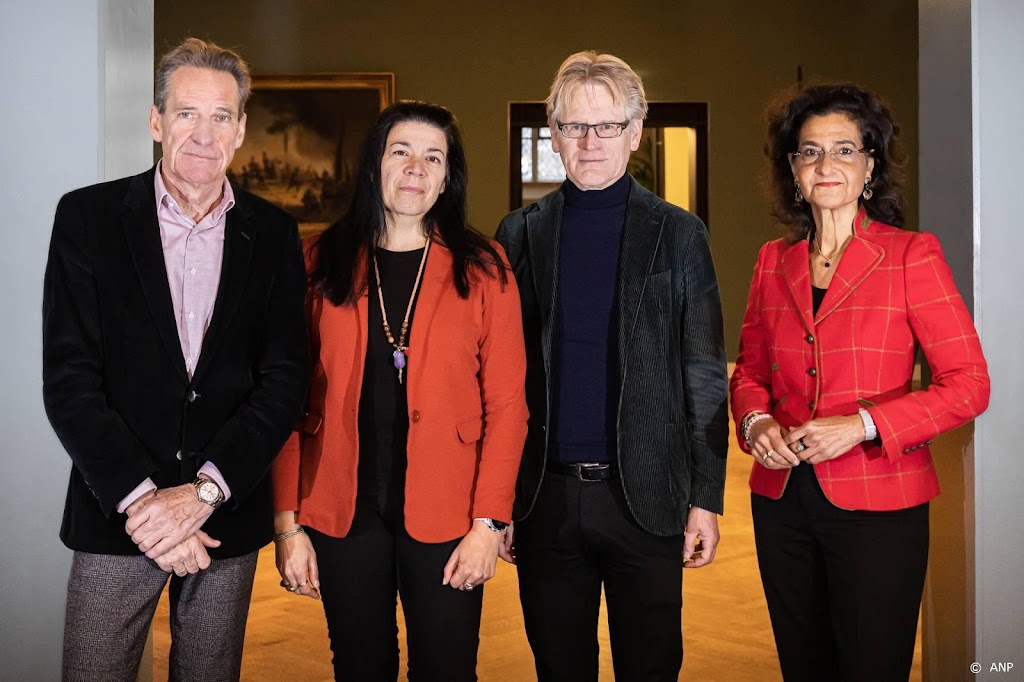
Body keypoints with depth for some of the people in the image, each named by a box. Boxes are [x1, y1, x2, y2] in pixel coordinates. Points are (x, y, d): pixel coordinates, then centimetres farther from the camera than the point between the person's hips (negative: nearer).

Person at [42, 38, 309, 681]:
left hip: (229, 518, 2)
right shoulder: (88, 216, -2)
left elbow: (285, 380, -3)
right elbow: (69, 381, -7)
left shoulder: (273, 232, 2)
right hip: (115, 516, -1)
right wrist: (140, 499, -15)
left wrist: (203, 490, -13)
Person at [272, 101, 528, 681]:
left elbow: (506, 404, -3)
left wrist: (489, 521, -9)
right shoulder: (324, 264, 3)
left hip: (444, 518, -1)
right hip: (342, 515, 1)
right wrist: (288, 522, -3)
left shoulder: (481, 268, 0)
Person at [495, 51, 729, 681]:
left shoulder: (679, 234, 2)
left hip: (645, 495, -1)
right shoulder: (520, 234, 5)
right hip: (546, 497, 2)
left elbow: (705, 375, 1)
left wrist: (707, 497, -3)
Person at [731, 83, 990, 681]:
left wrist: (863, 424, -20)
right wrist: (755, 420, -5)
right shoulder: (774, 261, 7)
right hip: (782, 501, 4)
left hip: (877, 505, -4)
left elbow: (968, 384, -9)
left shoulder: (912, 255, -6)